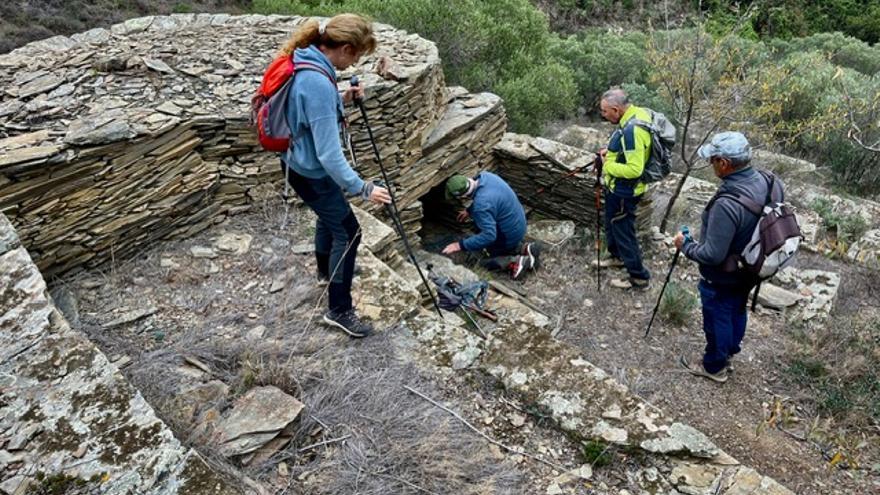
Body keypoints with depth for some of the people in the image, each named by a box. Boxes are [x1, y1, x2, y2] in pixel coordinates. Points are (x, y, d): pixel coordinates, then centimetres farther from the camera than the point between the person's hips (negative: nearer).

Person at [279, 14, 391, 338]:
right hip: (311, 172, -10)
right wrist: (363, 189, -26)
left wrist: (342, 100, 0)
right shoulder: (318, 83, -33)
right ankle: (339, 310, 11)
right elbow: (329, 155, -33)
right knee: (347, 231, 0)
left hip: (300, 163, 10)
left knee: (330, 214, 30)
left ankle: (326, 270, 54)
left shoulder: (305, 63, -3)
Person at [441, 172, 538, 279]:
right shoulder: (484, 176, -9)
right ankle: (524, 248, 14)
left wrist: (461, 245, -28)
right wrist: (469, 210, 18)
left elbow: (489, 236, -33)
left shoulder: (481, 206, -34)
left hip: (510, 236, -8)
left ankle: (515, 262, -8)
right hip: (518, 223, 8)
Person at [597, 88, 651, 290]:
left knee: (623, 232, 5)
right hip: (618, 187, 10)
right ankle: (617, 256, 50)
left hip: (623, 191, -10)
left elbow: (634, 169, -32)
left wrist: (608, 165, -20)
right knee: (612, 224, 28)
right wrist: (611, 151, 3)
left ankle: (639, 277, 19)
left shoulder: (631, 131, -32)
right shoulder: (637, 113, -1)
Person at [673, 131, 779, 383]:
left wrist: (685, 245, -16)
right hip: (749, 270, 8)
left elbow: (712, 255, -33)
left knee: (718, 320, 15)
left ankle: (714, 366, 38)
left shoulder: (727, 204, -39)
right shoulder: (766, 182, -13)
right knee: (737, 311, 27)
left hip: (723, 279, -8)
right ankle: (728, 353, 50)